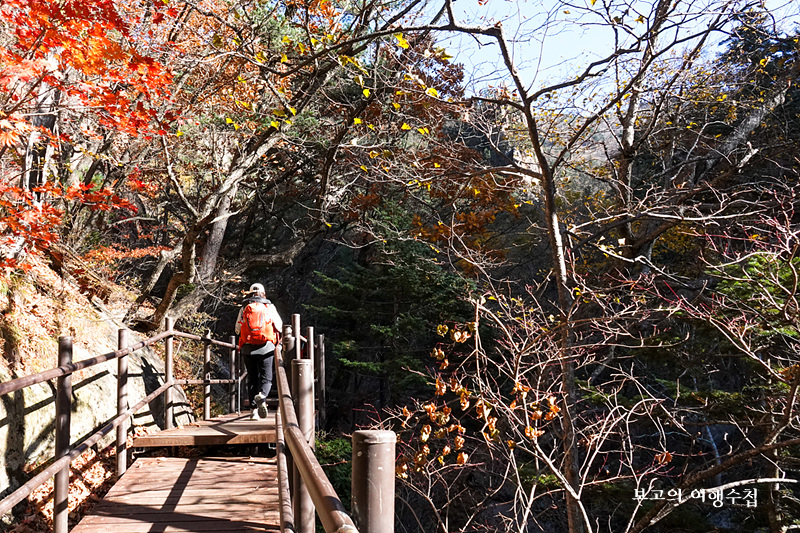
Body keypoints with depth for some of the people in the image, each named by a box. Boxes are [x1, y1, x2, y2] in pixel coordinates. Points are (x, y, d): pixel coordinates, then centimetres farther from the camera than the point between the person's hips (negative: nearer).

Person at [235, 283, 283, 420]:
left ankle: (254, 410, 3)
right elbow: (279, 326, 11)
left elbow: (237, 330, 11)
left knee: (252, 379, 9)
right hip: (266, 348, -1)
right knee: (266, 378, 3)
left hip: (248, 348, 1)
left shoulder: (244, 308, 8)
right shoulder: (270, 307, 7)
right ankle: (262, 395, -28)